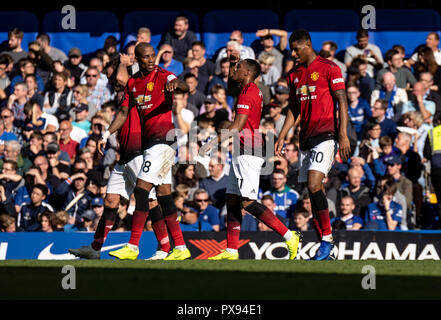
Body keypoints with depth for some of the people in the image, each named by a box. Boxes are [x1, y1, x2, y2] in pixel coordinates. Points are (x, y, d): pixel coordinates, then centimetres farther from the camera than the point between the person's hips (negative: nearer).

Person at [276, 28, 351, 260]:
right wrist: (282, 137, 14)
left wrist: (343, 136, -14)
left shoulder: (328, 68, -5)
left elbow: (342, 103, -7)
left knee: (314, 183, -22)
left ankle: (327, 239, -17)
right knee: (313, 190, 4)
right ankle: (324, 247, 7)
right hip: (306, 139, 8)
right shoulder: (294, 74, 16)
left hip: (326, 135, -8)